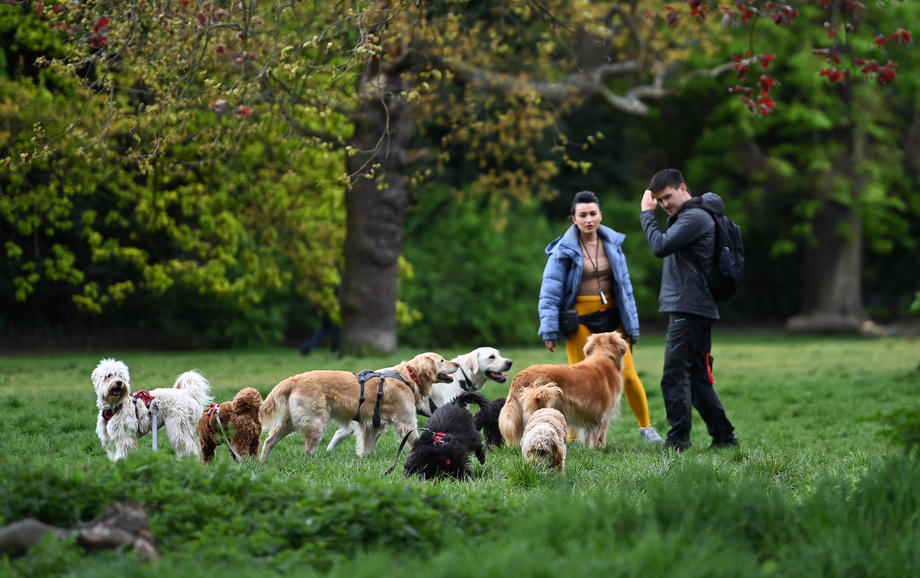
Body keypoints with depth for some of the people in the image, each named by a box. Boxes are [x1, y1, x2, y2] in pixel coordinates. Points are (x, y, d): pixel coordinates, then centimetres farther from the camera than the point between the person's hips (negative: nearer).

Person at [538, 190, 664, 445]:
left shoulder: (612, 243, 6)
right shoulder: (564, 250, -7)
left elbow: (624, 283, 13)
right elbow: (550, 291, -6)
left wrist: (631, 323, 12)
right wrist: (550, 329, -11)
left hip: (610, 316, 3)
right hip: (580, 318, -3)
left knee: (628, 375, -1)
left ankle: (646, 427, 13)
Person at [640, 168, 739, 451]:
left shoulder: (695, 216, -12)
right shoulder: (684, 217, 21)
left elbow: (661, 246, -18)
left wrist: (647, 213, -10)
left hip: (689, 309, -11)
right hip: (689, 308, 11)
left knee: (675, 376, -11)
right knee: (697, 377, 14)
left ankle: (678, 440, -11)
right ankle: (723, 436, 17)